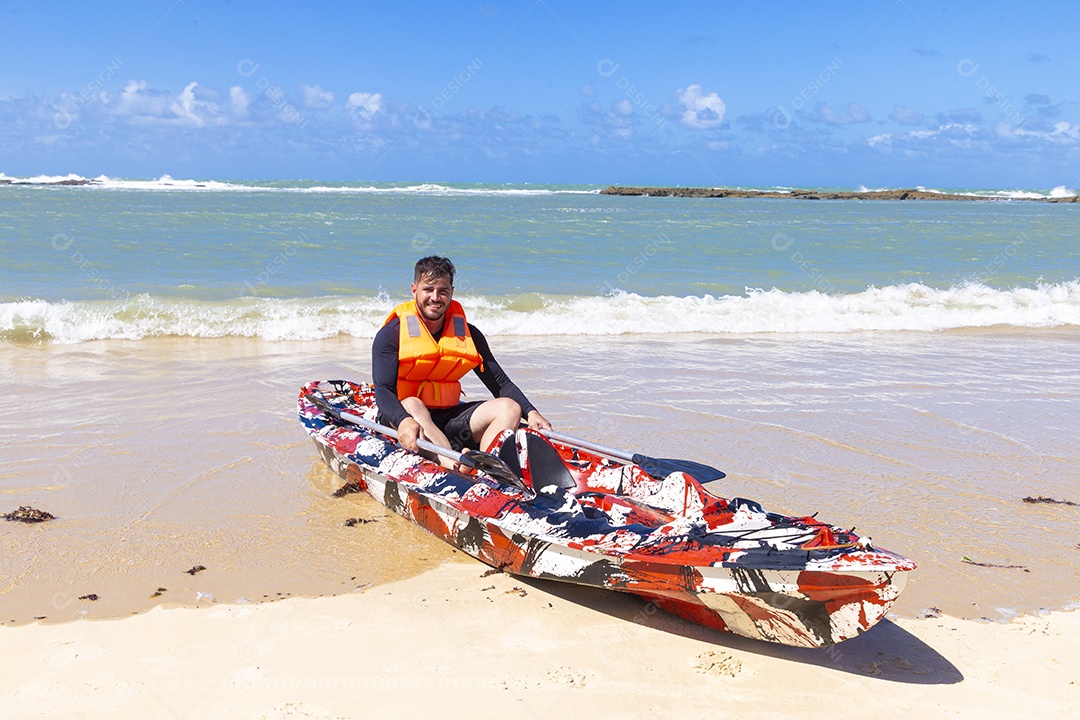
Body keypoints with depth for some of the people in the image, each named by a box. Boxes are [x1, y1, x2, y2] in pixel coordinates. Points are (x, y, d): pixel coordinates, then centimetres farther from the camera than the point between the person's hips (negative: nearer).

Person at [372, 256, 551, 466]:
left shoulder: (468, 334, 8)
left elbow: (501, 384, 8)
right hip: (400, 416, -4)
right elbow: (383, 390, -17)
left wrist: (531, 412, -11)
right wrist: (403, 421, -39)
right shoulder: (391, 334, -5)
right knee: (412, 404, -37)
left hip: (449, 421, 5)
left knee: (509, 408, -16)